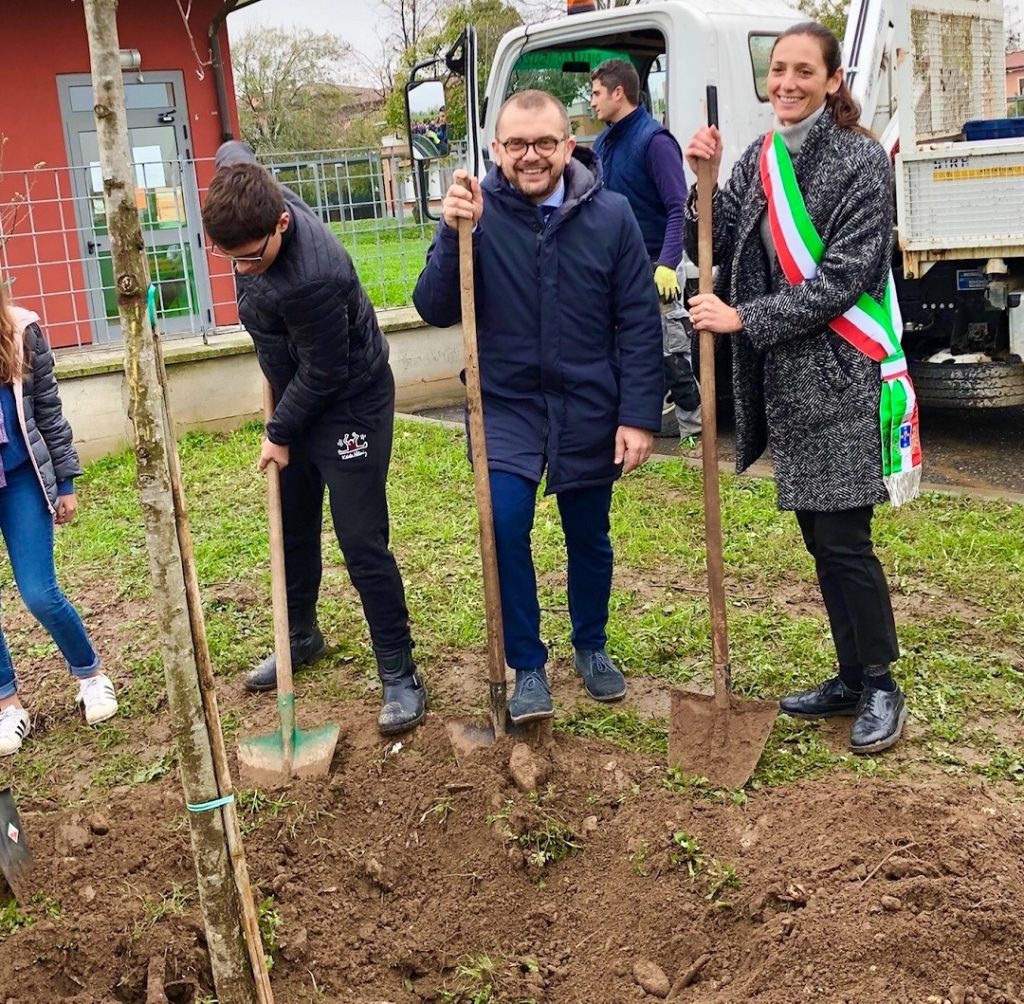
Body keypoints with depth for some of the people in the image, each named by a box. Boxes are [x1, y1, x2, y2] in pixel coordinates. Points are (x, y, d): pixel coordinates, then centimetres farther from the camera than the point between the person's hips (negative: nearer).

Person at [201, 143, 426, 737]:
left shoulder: (311, 277, -37)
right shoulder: (252, 196, -13)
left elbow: (323, 372, -25)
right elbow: (231, 150, 12)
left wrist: (281, 433, -11)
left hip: (350, 404, -9)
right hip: (296, 396, 9)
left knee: (362, 543, -6)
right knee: (294, 530, 19)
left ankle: (400, 675, 6)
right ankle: (301, 638, 39)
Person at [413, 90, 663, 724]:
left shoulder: (610, 215, -7)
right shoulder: (477, 213, -7)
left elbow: (640, 323, -5)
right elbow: (435, 311, -11)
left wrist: (640, 416, -9)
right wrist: (454, 236, -26)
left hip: (589, 408, 1)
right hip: (506, 404, -1)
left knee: (589, 537, 14)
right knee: (504, 525, -18)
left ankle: (592, 648, 39)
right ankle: (528, 668, 0)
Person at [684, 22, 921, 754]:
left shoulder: (860, 161, -9)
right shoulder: (760, 160, 10)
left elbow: (843, 278, -15)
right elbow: (717, 247, 7)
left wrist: (742, 320, -16)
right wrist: (706, 181, -7)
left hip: (839, 378, -6)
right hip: (786, 380, 7)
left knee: (844, 538, -4)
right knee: (819, 537, 12)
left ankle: (881, 688, 13)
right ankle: (852, 679, 26)